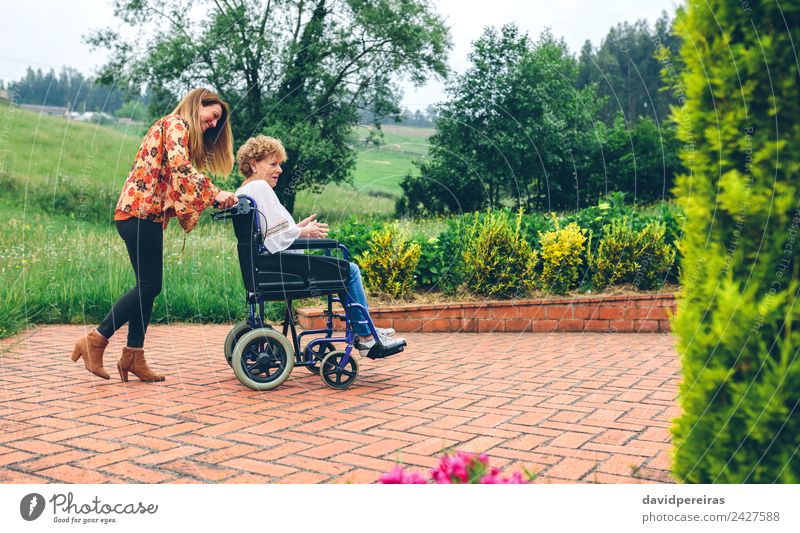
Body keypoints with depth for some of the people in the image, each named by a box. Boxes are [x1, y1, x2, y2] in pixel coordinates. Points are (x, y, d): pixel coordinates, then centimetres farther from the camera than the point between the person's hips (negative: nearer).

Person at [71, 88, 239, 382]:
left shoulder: (176, 129, 25)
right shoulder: (175, 124, -5)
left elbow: (175, 184, 19)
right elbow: (179, 167, -23)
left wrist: (210, 202, 9)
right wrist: (214, 193, -24)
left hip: (148, 215, 10)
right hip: (140, 212, -10)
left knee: (148, 286, 8)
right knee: (148, 286, -7)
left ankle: (133, 357, 12)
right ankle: (95, 340, 1)